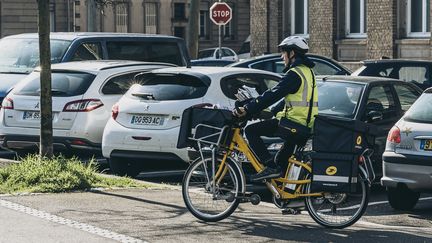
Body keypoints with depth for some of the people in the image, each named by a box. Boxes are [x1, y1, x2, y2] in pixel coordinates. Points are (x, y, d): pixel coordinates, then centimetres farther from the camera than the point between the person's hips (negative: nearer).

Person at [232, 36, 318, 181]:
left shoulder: (294, 74, -14)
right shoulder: (307, 71, 17)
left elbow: (273, 94, -21)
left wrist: (246, 109, -21)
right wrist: (272, 111, 26)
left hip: (293, 123, -10)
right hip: (306, 125, 10)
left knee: (251, 130, -8)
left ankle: (271, 167, -14)